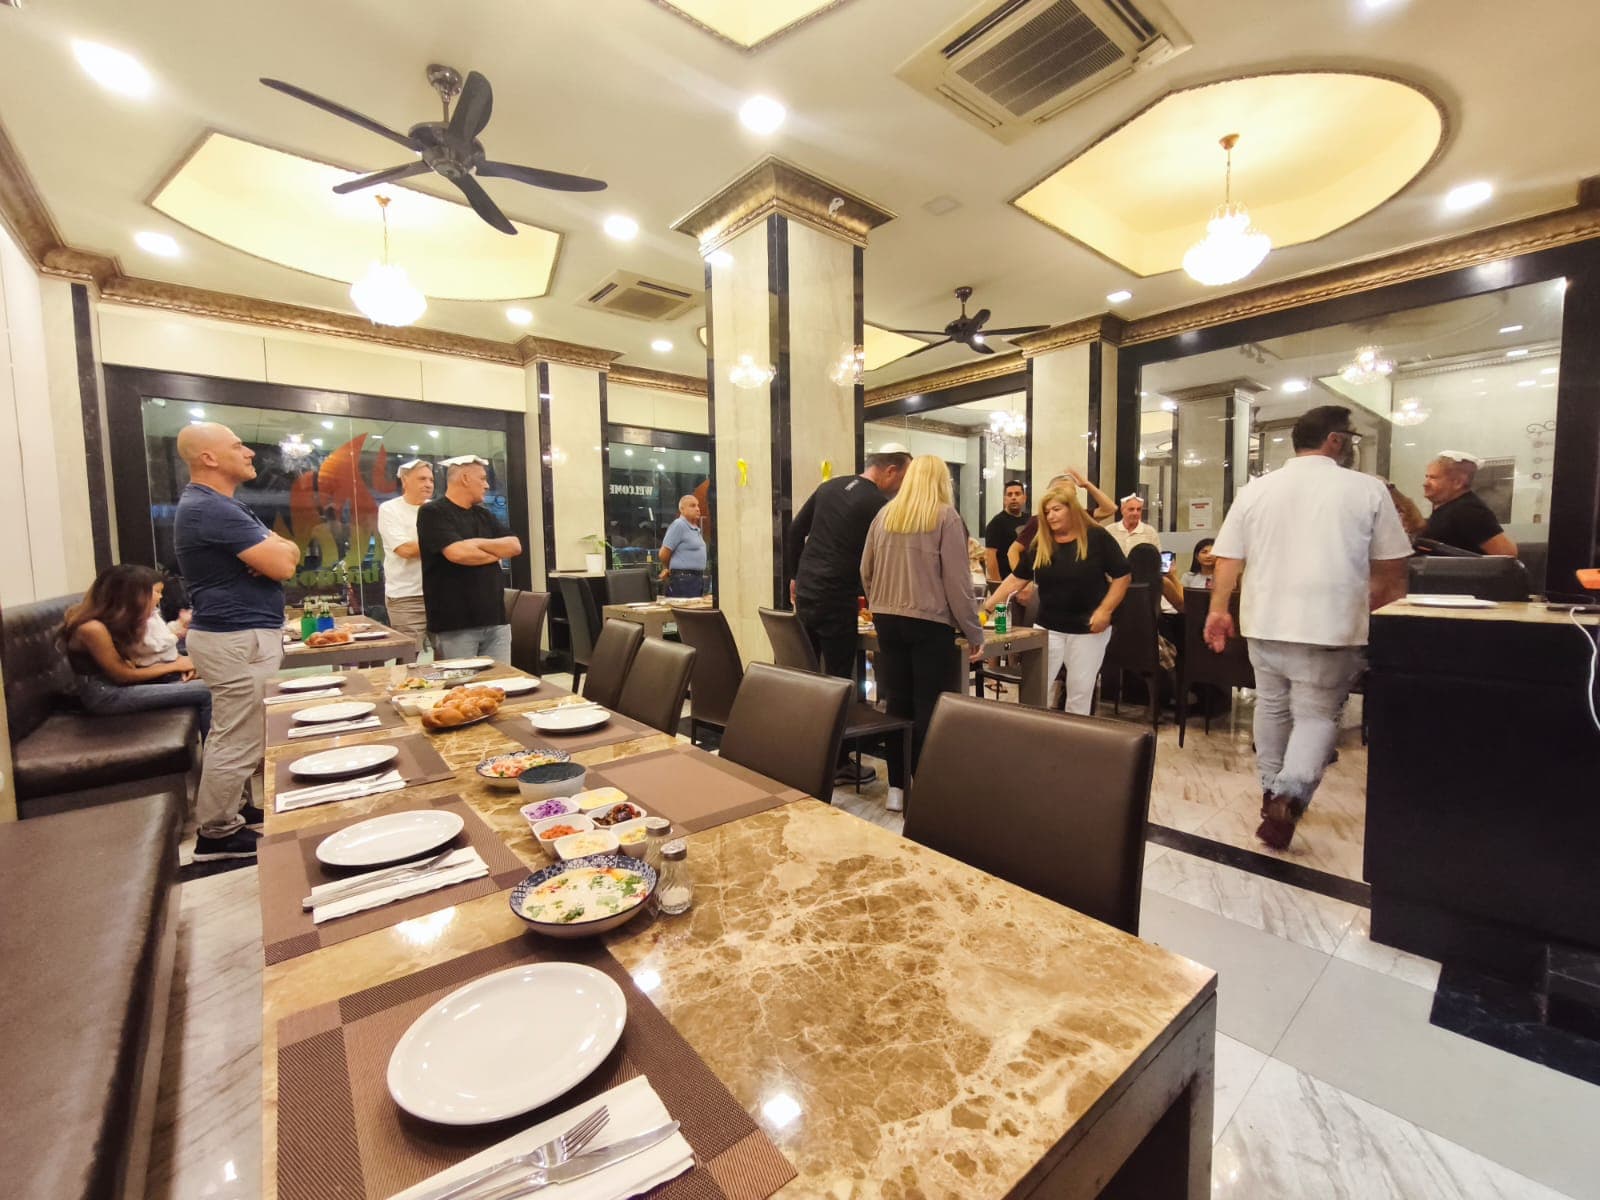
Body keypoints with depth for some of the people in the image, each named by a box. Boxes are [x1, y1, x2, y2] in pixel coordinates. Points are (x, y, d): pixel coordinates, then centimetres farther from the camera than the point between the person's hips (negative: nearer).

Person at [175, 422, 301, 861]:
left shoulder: (223, 504, 15)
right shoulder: (211, 509, -19)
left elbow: (289, 552, 12)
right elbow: (283, 565, -23)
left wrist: (272, 549, -9)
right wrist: (273, 549, -2)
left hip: (237, 634, 11)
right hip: (238, 639, -11)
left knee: (234, 735, 20)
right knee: (238, 740, -1)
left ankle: (236, 808, 34)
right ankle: (218, 834, 11)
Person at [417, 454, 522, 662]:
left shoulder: (484, 515, 17)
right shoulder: (433, 512, -4)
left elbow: (515, 546, 6)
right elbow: (457, 552, -19)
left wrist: (479, 544, -8)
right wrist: (495, 553, -2)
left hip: (495, 619, 6)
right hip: (455, 624, -6)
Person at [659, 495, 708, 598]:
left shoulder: (695, 528, 16)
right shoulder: (679, 525, -11)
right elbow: (664, 554, -12)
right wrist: (666, 569, 6)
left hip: (698, 578, 9)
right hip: (684, 579, -9)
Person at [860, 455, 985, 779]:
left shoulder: (884, 514, 8)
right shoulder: (946, 517, -5)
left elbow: (866, 571, 13)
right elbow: (956, 580, -8)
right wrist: (974, 633, -2)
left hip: (887, 619, 5)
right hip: (930, 622, -4)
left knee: (897, 703, 10)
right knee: (929, 706, 3)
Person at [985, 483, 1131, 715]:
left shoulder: (1097, 537, -6)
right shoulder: (1039, 544, 2)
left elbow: (1123, 576, -4)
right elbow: (1016, 578, 4)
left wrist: (1105, 611, -15)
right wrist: (988, 605, -5)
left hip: (1088, 628, -2)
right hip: (1048, 627, 2)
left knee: (1080, 691, 9)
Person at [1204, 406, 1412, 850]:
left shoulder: (1255, 490, 3)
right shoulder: (1368, 489, -2)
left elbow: (1228, 558, 2)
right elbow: (1391, 568, 2)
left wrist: (1218, 610, 8)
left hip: (1265, 621, 3)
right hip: (1331, 625, -3)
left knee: (1271, 706, 17)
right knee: (1317, 715, 4)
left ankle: (1271, 791, 29)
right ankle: (1288, 798, -13)